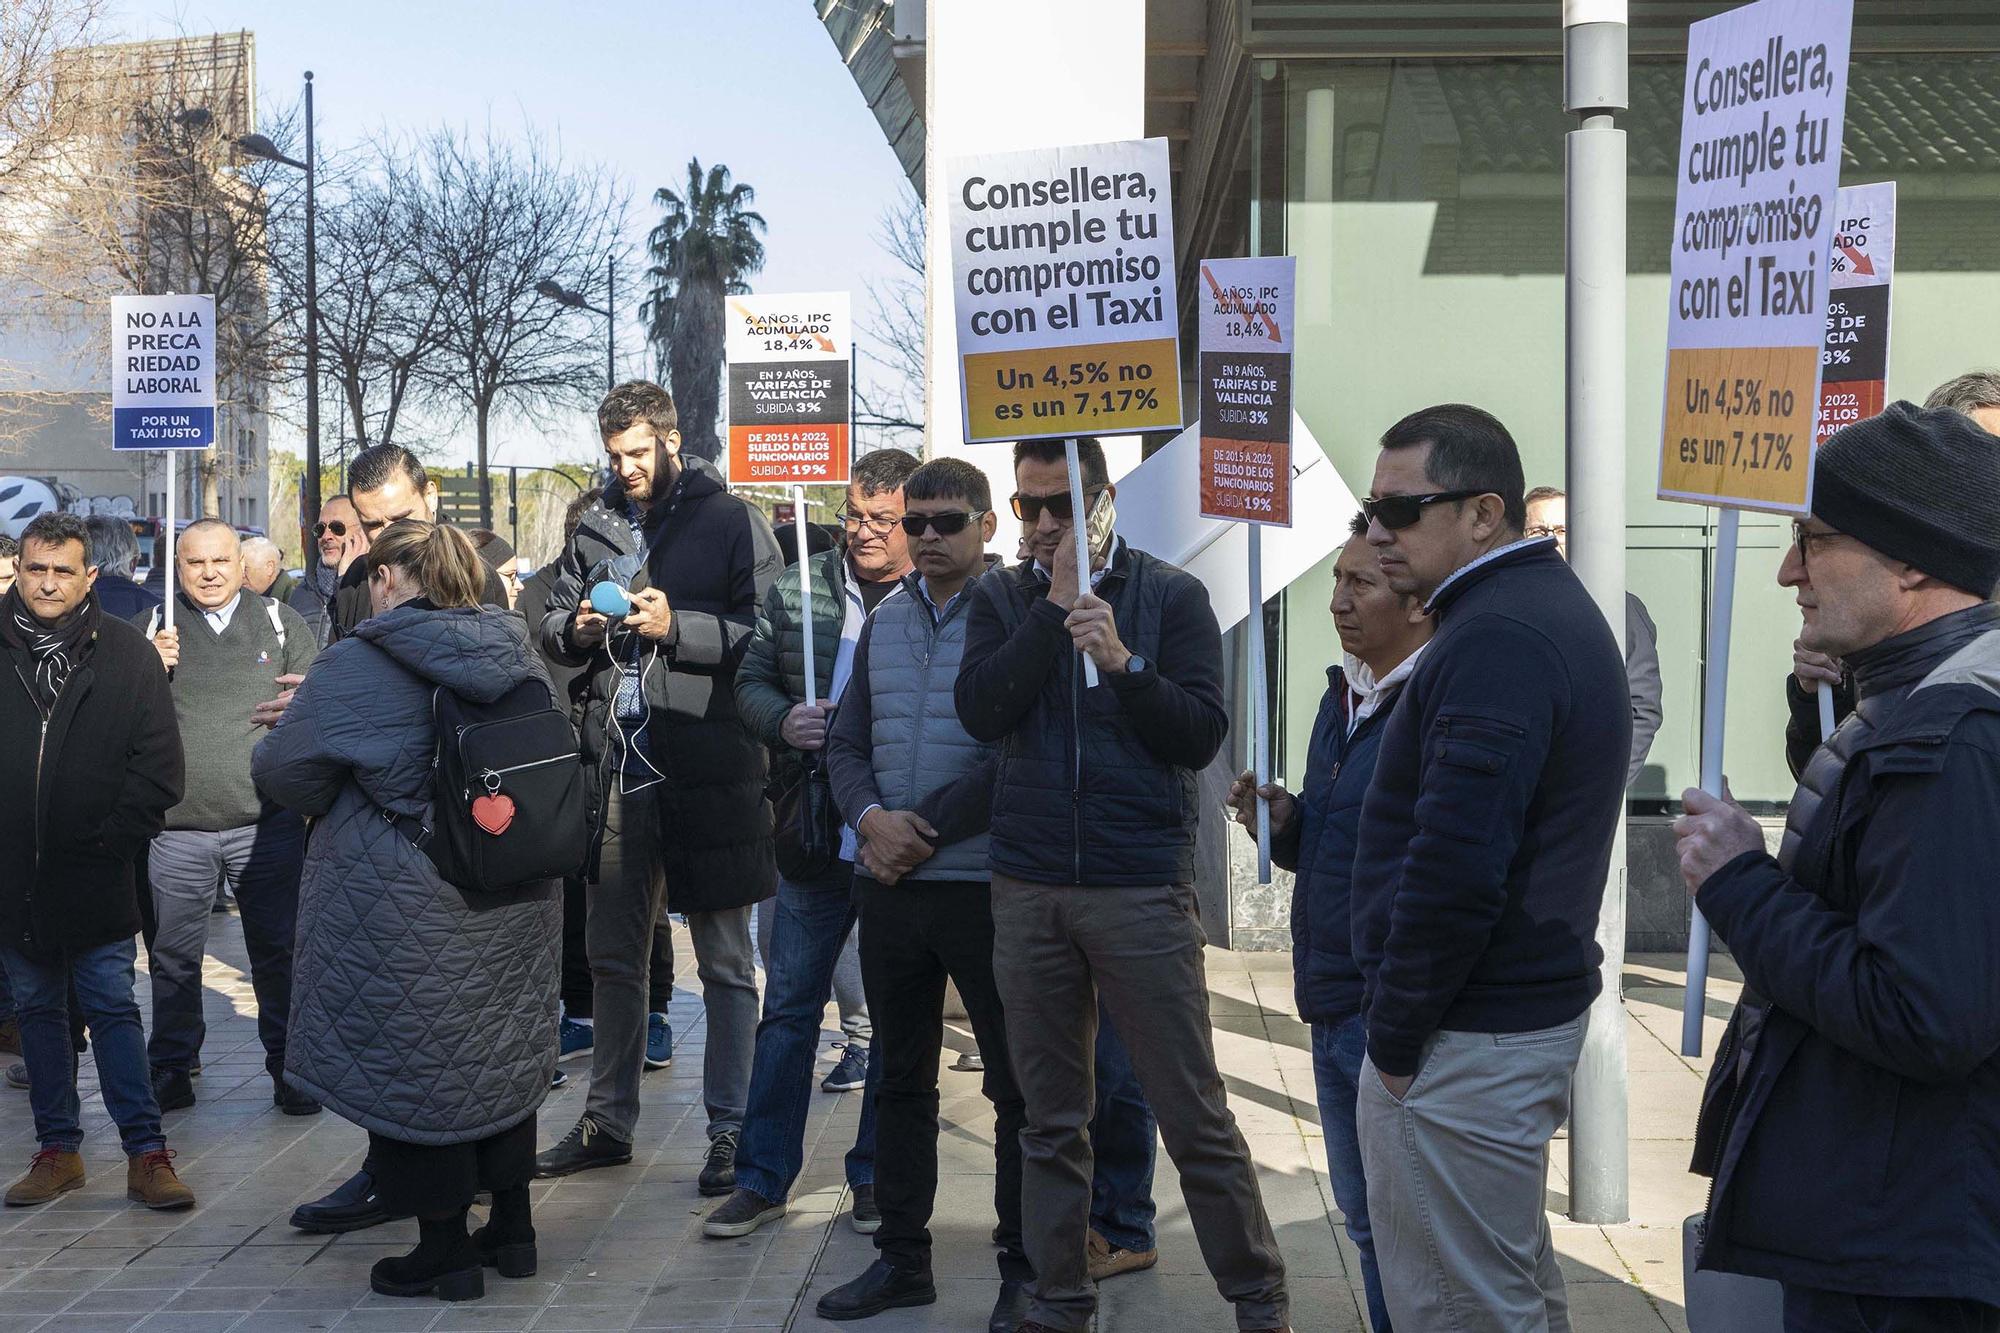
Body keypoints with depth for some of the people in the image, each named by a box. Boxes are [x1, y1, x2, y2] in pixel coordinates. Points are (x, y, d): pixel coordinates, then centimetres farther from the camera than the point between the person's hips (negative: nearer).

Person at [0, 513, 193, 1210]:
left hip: (94, 874, -2)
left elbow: (159, 765, -1)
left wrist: (111, 840, -8)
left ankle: (147, 1155, 4)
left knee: (114, 1009, 0)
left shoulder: (127, 651, -1)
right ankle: (58, 1150, 22)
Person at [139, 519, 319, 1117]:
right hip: (176, 829, 1)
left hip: (267, 825, -1)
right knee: (173, 958, 11)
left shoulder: (281, 623, 7)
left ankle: (289, 1068, 19)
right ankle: (172, 1069, 26)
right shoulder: (153, 628, 7)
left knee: (278, 953, 6)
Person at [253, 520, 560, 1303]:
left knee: (413, 1066, 7)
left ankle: (445, 1253, 16)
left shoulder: (358, 666, -15)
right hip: (518, 906, 6)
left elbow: (282, 775, -9)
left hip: (408, 909, -6)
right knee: (500, 1056, 18)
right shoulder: (516, 656, 3)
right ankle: (512, 1229, 27)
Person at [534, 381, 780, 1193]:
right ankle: (609, 1120, 28)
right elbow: (552, 626, 19)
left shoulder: (730, 523, -4)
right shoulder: (596, 528, 13)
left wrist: (679, 627, -19)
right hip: (619, 766, 6)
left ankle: (730, 1129, 14)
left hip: (708, 773, -6)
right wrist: (575, 626, -2)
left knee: (724, 960, 5)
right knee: (613, 956, 15)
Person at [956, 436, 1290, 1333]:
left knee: (1195, 1117, 0)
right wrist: (1055, 608, -11)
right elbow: (980, 712, -8)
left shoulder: (1171, 595, 2)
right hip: (1028, 889, 3)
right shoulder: (1001, 598, 8)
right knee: (1051, 1121, 12)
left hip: (1142, 888, -2)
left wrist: (1122, 660, -19)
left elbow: (1202, 735, -6)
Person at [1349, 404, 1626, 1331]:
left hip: (1466, 1040, -10)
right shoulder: (1552, 608, 13)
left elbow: (1455, 867, -26)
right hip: (1534, 1002, 10)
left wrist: (1395, 1034, -15)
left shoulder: (1494, 640, -20)